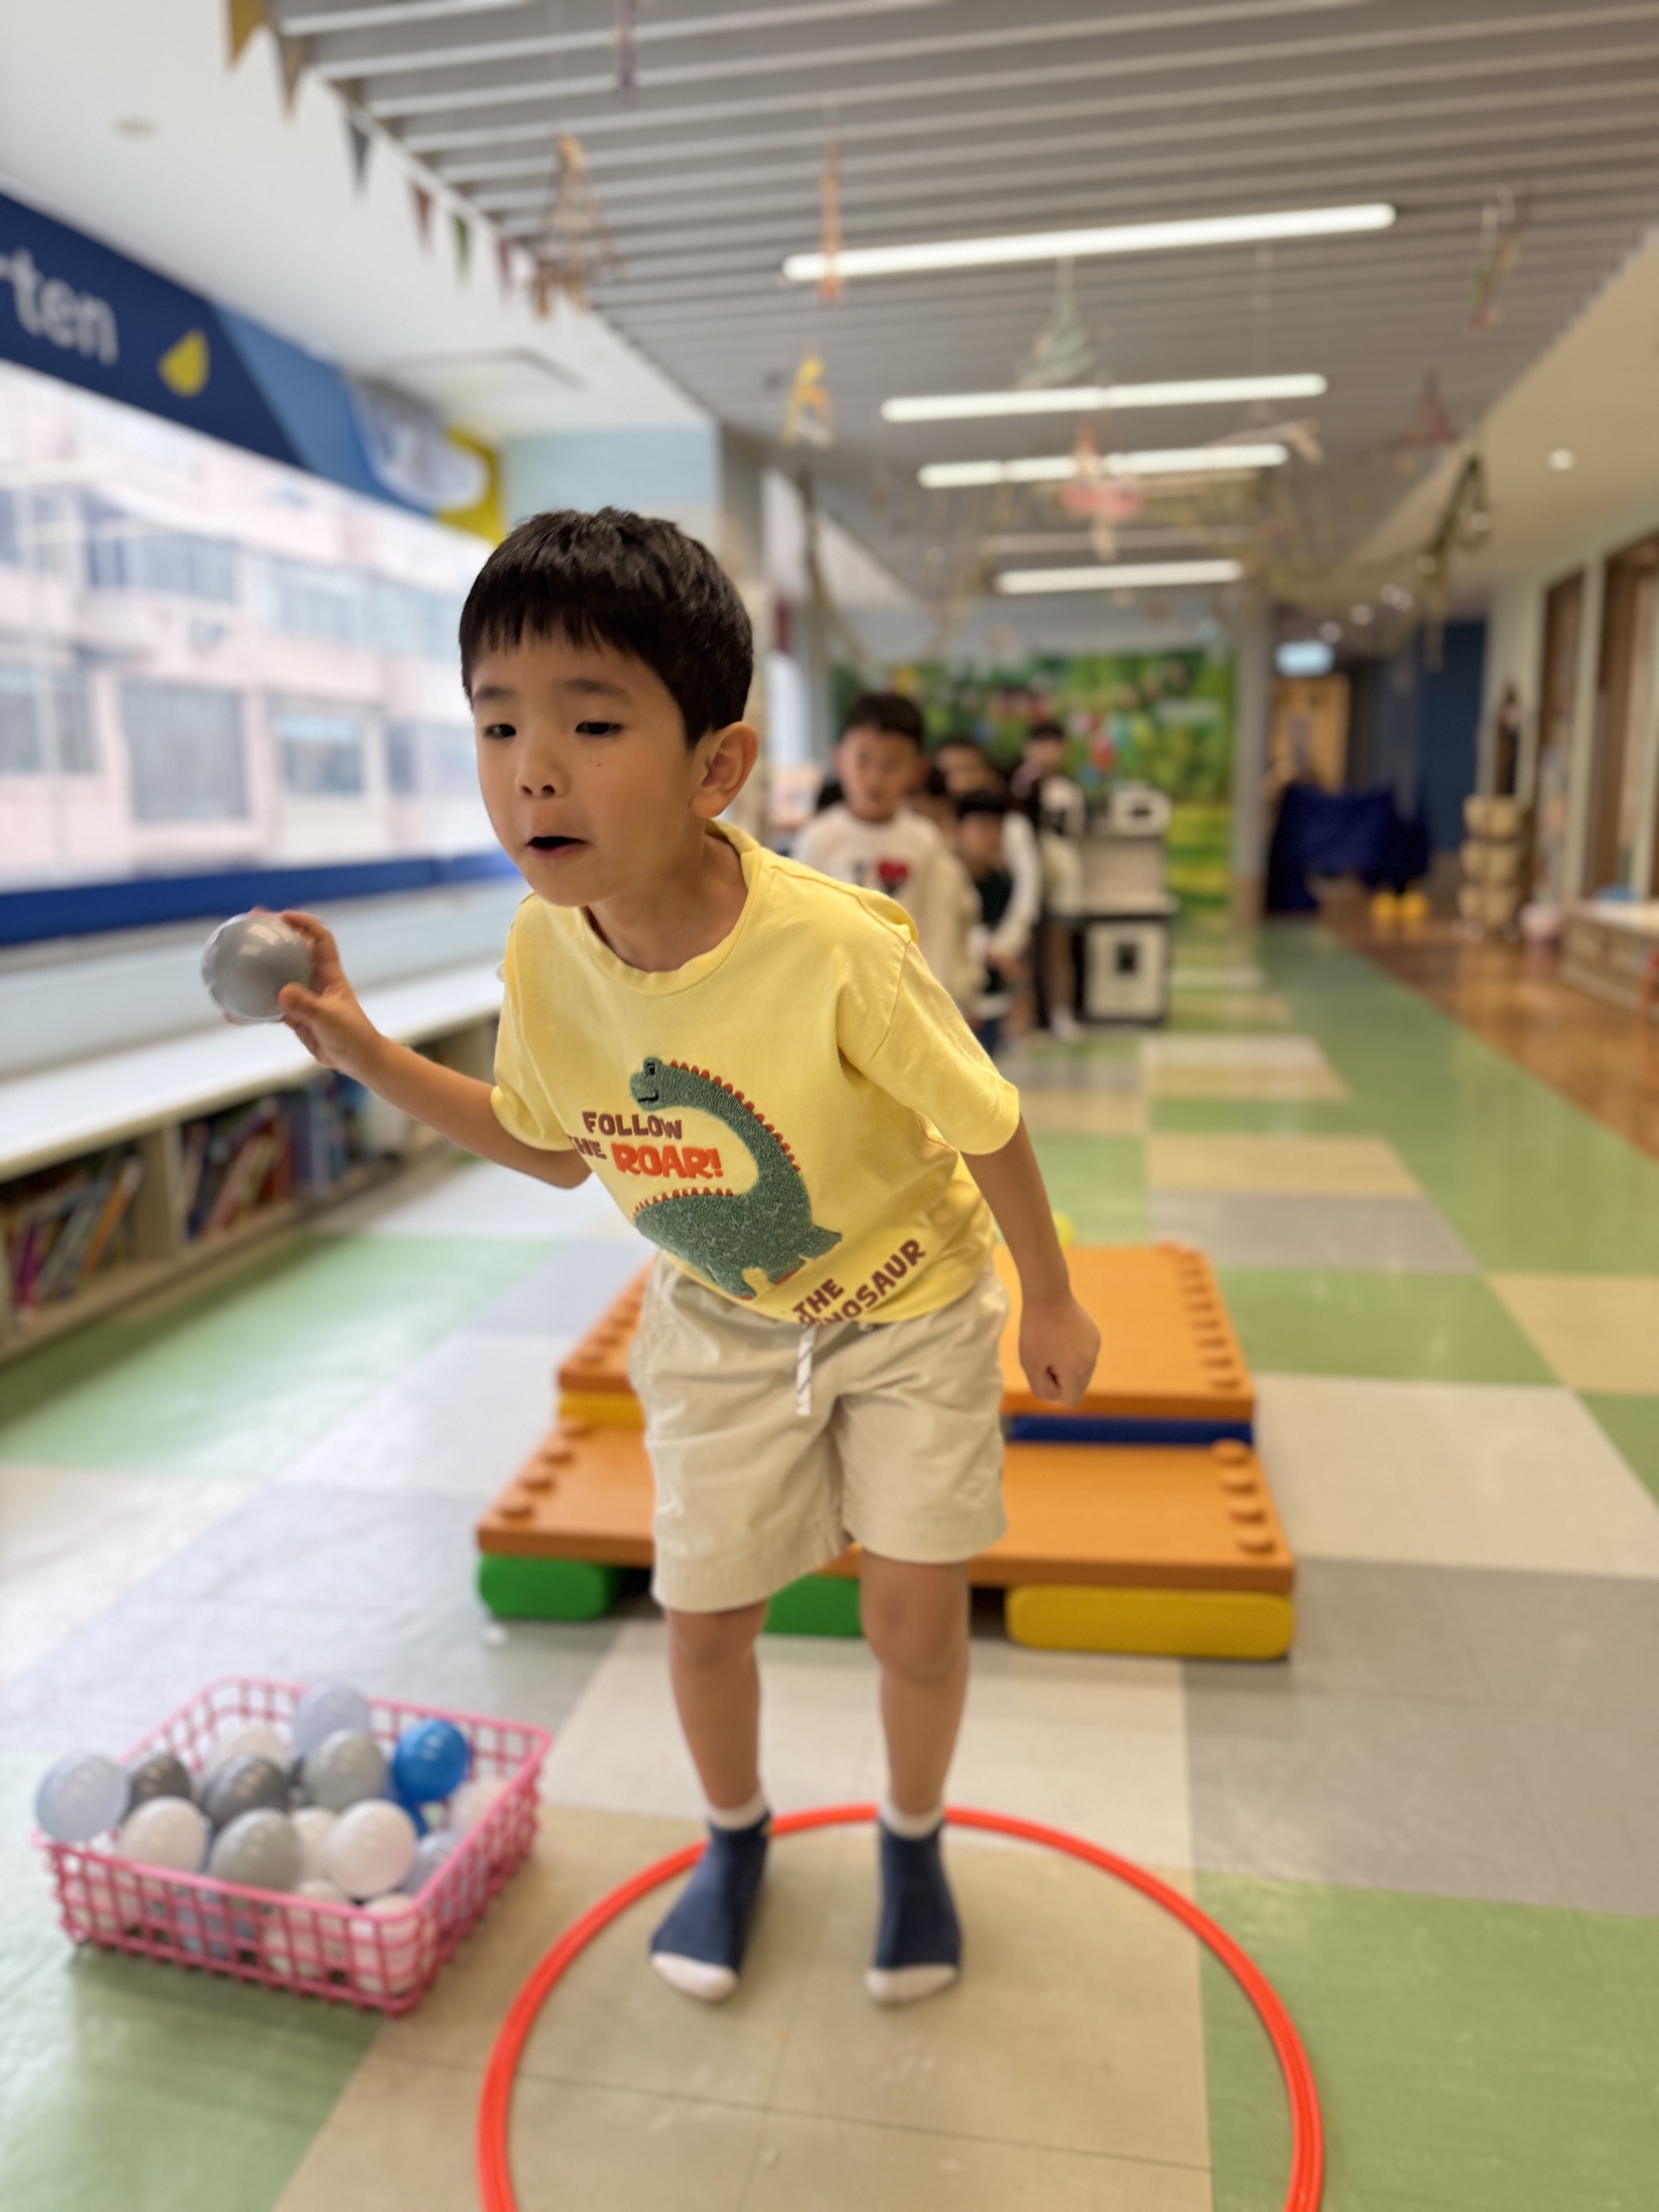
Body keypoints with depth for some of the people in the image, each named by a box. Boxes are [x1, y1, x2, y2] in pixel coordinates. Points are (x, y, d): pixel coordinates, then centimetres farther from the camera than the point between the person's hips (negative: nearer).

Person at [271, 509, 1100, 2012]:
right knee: (705, 1613, 12)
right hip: (721, 1323, 4)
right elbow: (554, 1148, -1)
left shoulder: (839, 949, -35)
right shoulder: (544, 955, -20)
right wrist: (364, 1053, -9)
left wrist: (1050, 1299, -5)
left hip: (908, 1304, -3)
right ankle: (736, 1837, 46)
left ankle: (912, 1840, 39)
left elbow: (985, 1124, -19)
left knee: (917, 1615, 3)